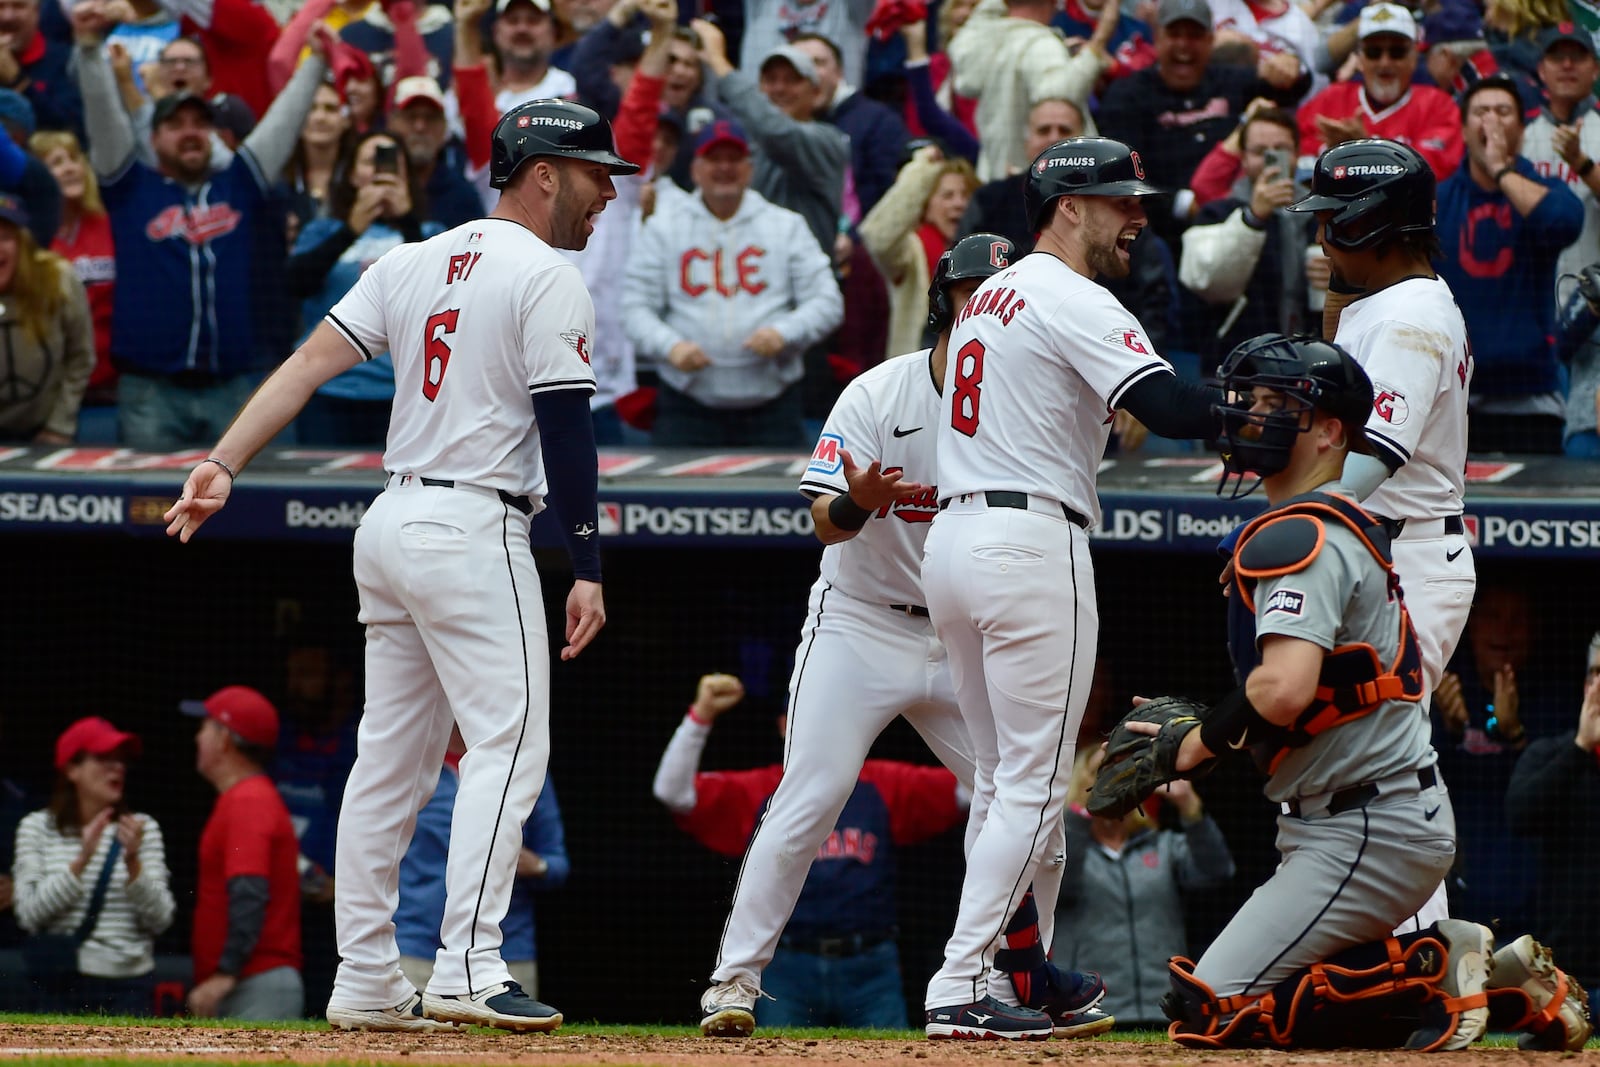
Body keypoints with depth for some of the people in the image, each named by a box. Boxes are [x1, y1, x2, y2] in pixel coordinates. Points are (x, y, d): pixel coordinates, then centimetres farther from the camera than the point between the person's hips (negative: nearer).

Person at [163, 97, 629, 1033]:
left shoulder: (415, 264, 12)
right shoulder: (548, 280, -9)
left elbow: (309, 365, 3)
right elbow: (566, 432, -13)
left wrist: (225, 465, -3)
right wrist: (588, 566, -11)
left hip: (391, 525, 8)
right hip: (476, 533, -8)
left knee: (391, 756, 11)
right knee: (508, 744, -9)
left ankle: (367, 981, 11)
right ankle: (469, 969, -20)